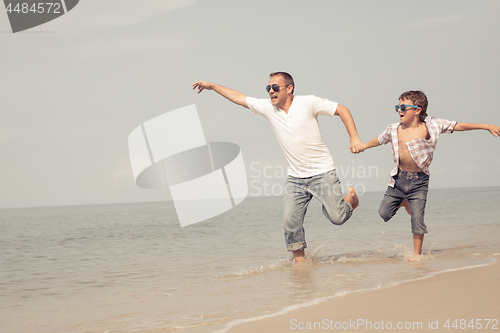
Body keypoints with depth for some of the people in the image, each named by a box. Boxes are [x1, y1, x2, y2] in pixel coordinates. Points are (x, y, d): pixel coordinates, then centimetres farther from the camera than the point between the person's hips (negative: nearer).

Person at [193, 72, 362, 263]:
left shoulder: (308, 103, -10)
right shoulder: (267, 107, 2)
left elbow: (342, 110, -6)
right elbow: (239, 98, 11)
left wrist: (354, 137, -16)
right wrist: (212, 86, 12)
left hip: (322, 173, -4)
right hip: (295, 177, 4)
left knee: (337, 218, -9)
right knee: (291, 221, -7)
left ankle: (350, 198, 25)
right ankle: (300, 263, 9)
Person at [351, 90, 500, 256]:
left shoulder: (431, 125, -5)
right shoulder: (394, 129, 2)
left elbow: (458, 126, 0)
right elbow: (378, 140, 22)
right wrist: (361, 147, 21)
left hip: (419, 181, -3)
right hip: (399, 178, 3)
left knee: (417, 219, -8)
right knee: (384, 213, 2)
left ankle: (417, 254, 9)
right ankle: (404, 202, 33)